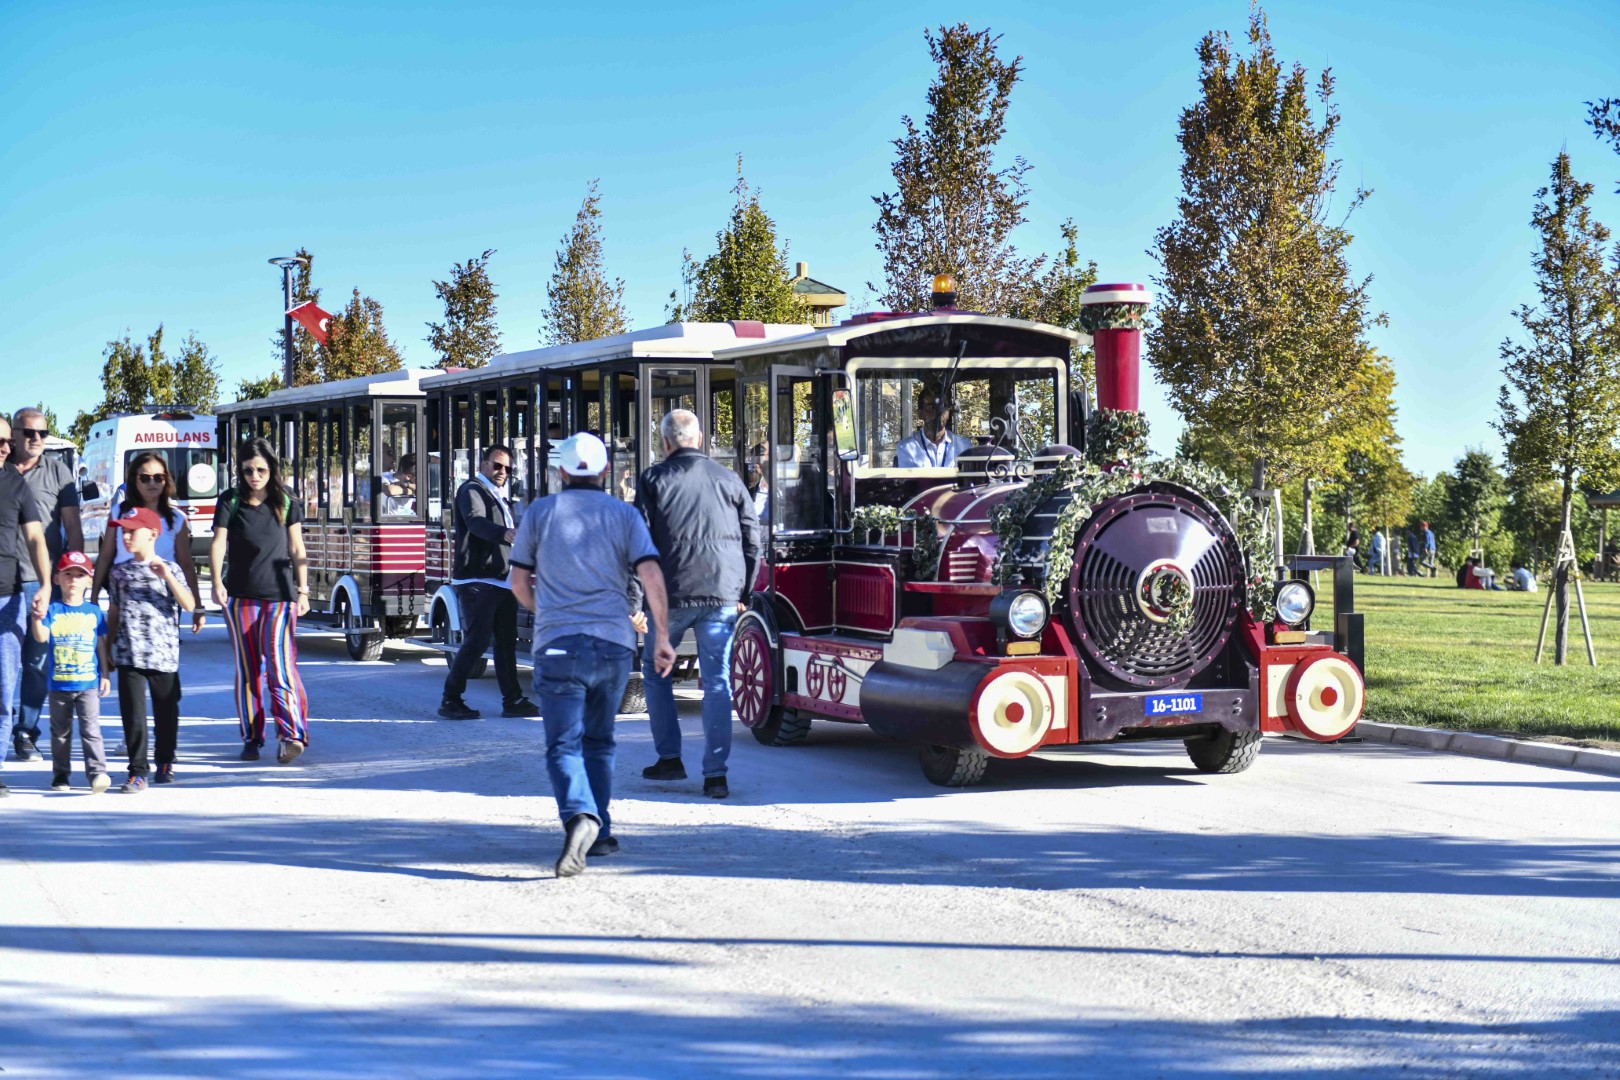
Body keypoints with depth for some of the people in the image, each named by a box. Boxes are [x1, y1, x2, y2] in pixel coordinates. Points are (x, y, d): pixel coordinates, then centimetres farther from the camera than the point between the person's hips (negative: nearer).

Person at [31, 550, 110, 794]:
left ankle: (97, 773, -18)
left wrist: (104, 675, 7)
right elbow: (41, 637, -10)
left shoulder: (94, 611, 5)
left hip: (88, 684, -1)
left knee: (91, 729, -11)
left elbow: (101, 644, 9)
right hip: (59, 684, 1)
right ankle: (60, 775, 20)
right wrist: (37, 618, -29)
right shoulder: (52, 610, 2)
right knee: (60, 732, 11)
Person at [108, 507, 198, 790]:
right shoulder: (120, 572, 10)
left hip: (163, 655, -1)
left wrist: (166, 576, -19)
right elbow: (114, 612, 17)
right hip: (129, 656, 2)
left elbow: (189, 605, -10)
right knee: (133, 714, -6)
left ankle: (165, 762, 30)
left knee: (166, 712, 11)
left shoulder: (169, 568, 0)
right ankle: (138, 771, -4)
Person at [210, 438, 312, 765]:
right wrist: (217, 581, -21)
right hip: (241, 596, 2)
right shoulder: (230, 502, 4)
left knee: (279, 663, -14)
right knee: (247, 669, 6)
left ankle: (292, 734, -16)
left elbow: (296, 549, 7)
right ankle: (251, 738, 13)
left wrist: (303, 590, 2)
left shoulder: (286, 503, 5)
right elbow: (218, 544, -6)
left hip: (280, 595, -1)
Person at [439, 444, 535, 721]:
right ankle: (450, 700, -5)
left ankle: (513, 700, 17)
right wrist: (505, 533, -42)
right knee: (476, 640, -12)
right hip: (477, 581, -9)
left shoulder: (500, 497, 22)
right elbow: (476, 521, -26)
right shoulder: (472, 490, -6)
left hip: (502, 581, 9)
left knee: (507, 641, 11)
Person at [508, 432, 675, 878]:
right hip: (614, 643, 2)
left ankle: (580, 816, -33)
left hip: (558, 644, -2)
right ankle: (599, 834, 19)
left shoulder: (540, 512, 7)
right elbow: (651, 575, -6)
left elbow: (519, 583, 11)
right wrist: (661, 635, -1)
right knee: (599, 741, 19)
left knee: (564, 745, -7)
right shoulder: (624, 515, 7)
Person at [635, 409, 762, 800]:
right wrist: (743, 594, 17)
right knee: (717, 681, 2)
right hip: (722, 594, 2)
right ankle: (715, 774, -3)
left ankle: (669, 757, 17)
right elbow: (752, 540, 10)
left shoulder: (655, 479, 1)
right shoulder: (728, 479, 9)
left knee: (655, 670, 18)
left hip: (673, 592, -2)